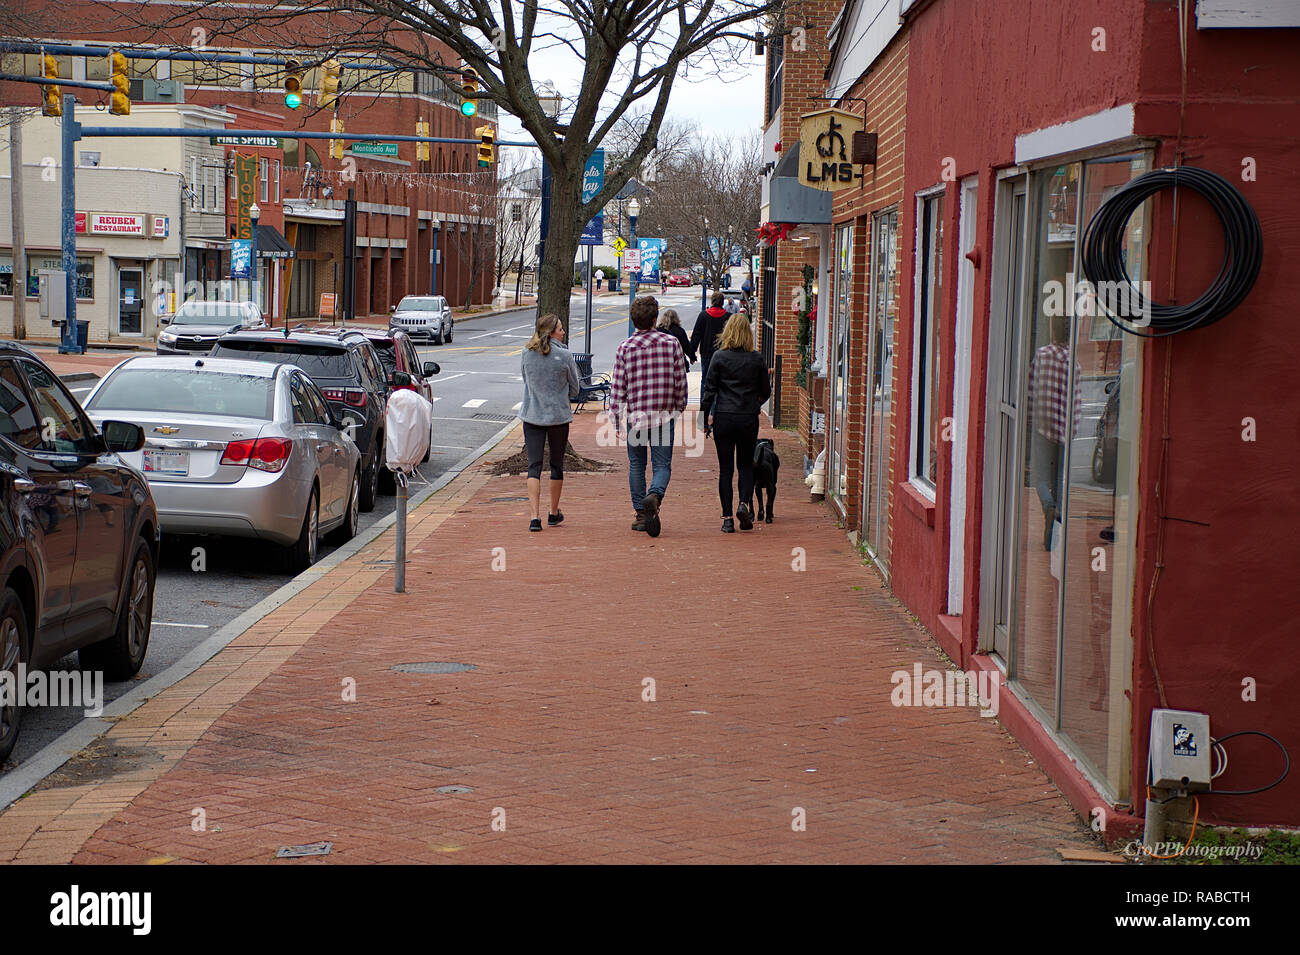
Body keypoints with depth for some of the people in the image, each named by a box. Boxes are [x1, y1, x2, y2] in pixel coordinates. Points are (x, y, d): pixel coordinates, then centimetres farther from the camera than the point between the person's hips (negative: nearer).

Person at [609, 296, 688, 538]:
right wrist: (680, 407, 16)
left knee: (636, 465, 14)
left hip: (634, 415, 1)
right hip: (664, 414, -1)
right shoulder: (671, 343, -3)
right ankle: (654, 496, -28)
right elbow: (680, 380, 2)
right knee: (662, 465, 2)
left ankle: (641, 514, 14)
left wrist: (615, 415, 7)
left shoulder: (625, 348, -3)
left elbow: (617, 385, -2)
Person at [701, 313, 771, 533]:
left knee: (725, 468, 5)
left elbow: (709, 390, -5)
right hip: (749, 418, 1)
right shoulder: (756, 359, -1)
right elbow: (766, 391, 8)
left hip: (724, 418, -1)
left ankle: (727, 518, 2)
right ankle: (744, 503, -7)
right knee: (746, 465, 16)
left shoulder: (719, 357, -6)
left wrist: (704, 418, 2)